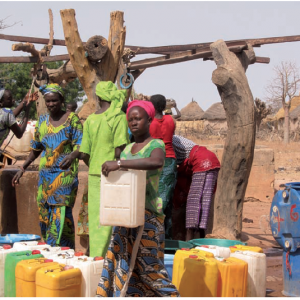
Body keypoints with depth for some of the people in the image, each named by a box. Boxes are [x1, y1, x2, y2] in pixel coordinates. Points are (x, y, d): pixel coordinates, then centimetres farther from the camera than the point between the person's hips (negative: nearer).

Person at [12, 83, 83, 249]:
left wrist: (72, 156, -33)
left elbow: (80, 145, -11)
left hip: (65, 174, -5)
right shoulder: (42, 120, 12)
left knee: (61, 212, -11)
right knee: (44, 213, 4)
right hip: (45, 173, 5)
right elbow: (36, 149, 20)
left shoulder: (72, 119, -4)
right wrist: (22, 169, 17)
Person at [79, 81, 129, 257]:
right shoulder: (119, 118, -9)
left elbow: (84, 154, 6)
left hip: (94, 176, 5)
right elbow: (119, 151, -17)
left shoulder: (90, 120, 6)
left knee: (95, 219, 12)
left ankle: (94, 258, 18)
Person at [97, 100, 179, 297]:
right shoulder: (128, 149, 14)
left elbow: (156, 163, -32)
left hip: (147, 215, -7)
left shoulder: (156, 145, -7)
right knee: (121, 262, 5)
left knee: (147, 265, -3)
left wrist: (119, 164, -33)